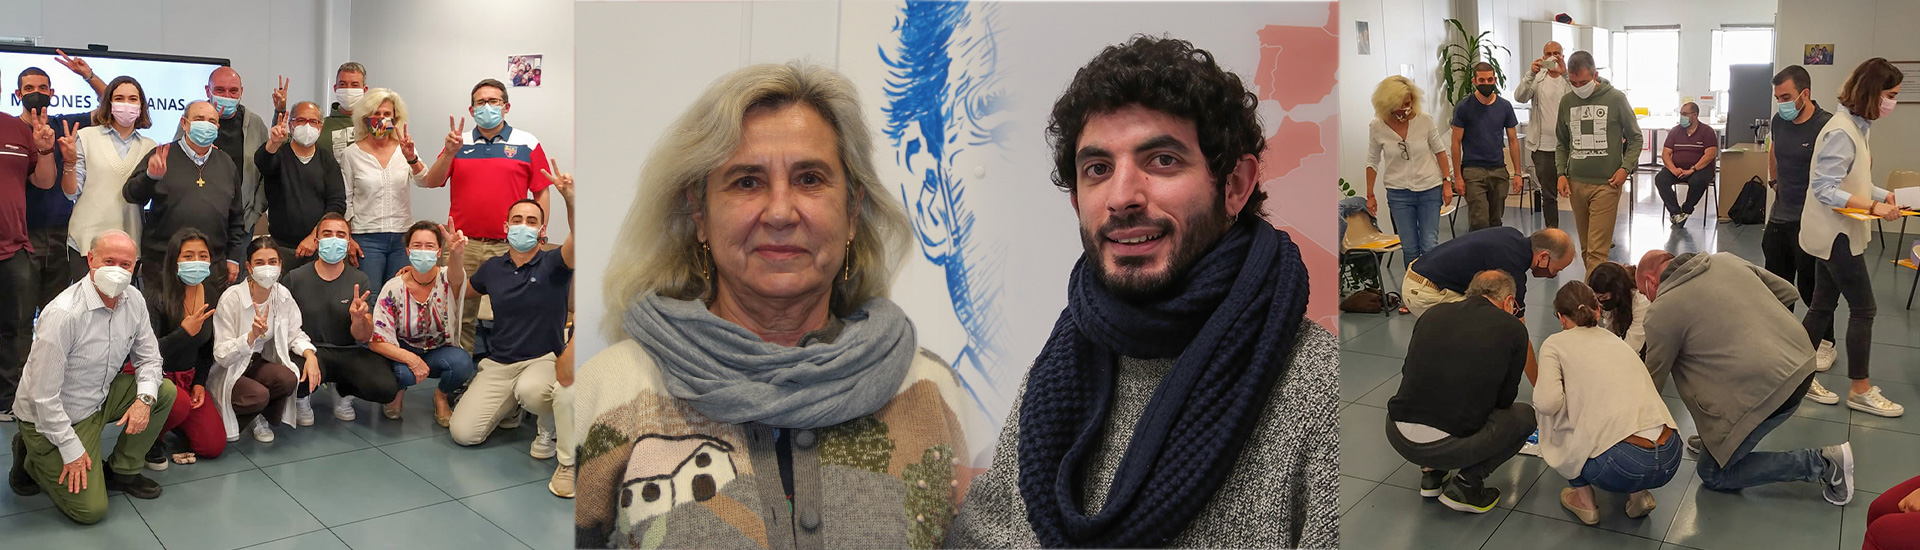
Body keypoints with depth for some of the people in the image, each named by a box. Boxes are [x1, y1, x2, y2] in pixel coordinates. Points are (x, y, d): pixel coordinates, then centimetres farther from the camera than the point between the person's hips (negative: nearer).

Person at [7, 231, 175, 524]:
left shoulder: (133, 300, -8)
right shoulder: (62, 315, -30)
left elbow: (148, 356, 4)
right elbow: (43, 395, -25)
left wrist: (144, 398, -17)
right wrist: (71, 450, -20)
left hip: (101, 397, 7)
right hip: (53, 416, -7)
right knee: (91, 510, -10)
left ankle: (122, 471, 7)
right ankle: (33, 459, 17)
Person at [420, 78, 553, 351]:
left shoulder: (527, 144, 4)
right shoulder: (459, 143, 10)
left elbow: (541, 193, 4)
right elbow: (431, 182, 3)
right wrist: (449, 153, -14)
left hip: (508, 247, -2)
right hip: (463, 245, 2)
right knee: (460, 315, 7)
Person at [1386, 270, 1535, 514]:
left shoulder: (1434, 313, 13)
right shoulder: (1512, 328, 3)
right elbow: (1505, 399, 11)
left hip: (1397, 436, 5)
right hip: (1450, 446, -5)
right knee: (1525, 416, 22)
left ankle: (1432, 472, 24)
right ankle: (1466, 483, 8)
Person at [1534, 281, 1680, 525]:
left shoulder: (1556, 343, 7)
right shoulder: (1617, 340, 25)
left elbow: (1548, 402, -9)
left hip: (1622, 468, -6)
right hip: (1671, 459, 6)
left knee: (1551, 412, 19)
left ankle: (1585, 501, 18)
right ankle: (1639, 495, 17)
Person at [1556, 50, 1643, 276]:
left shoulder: (1615, 99, -4)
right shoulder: (1567, 102, 7)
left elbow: (1635, 137, 4)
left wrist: (1626, 168, -9)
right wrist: (1562, 173, 5)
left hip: (1606, 184, -4)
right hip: (1576, 183, 4)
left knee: (1597, 251, -10)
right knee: (1585, 247, 11)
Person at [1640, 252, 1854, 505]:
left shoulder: (1662, 311, -8)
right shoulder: (1725, 260, 10)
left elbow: (1653, 379, 1)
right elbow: (1787, 292, 18)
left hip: (1766, 390, -8)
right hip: (1801, 361, 8)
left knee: (1713, 474, 10)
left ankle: (1821, 464, 3)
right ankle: (1716, 438, 33)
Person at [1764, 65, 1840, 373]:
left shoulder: (1827, 126, -18)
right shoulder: (1780, 123, 5)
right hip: (1780, 216, 7)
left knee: (1810, 284, -1)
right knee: (1777, 279, 15)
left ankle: (1825, 344, 13)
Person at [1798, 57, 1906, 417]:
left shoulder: (1857, 128, 8)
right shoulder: (1841, 133, -21)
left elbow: (1853, 181, 12)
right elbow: (1824, 189, -23)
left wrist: (1885, 196, 0)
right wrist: (1872, 206, -27)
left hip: (1835, 234, 9)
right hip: (1835, 235, -9)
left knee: (1823, 305, 13)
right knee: (1864, 309, 0)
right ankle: (1860, 390, 10)